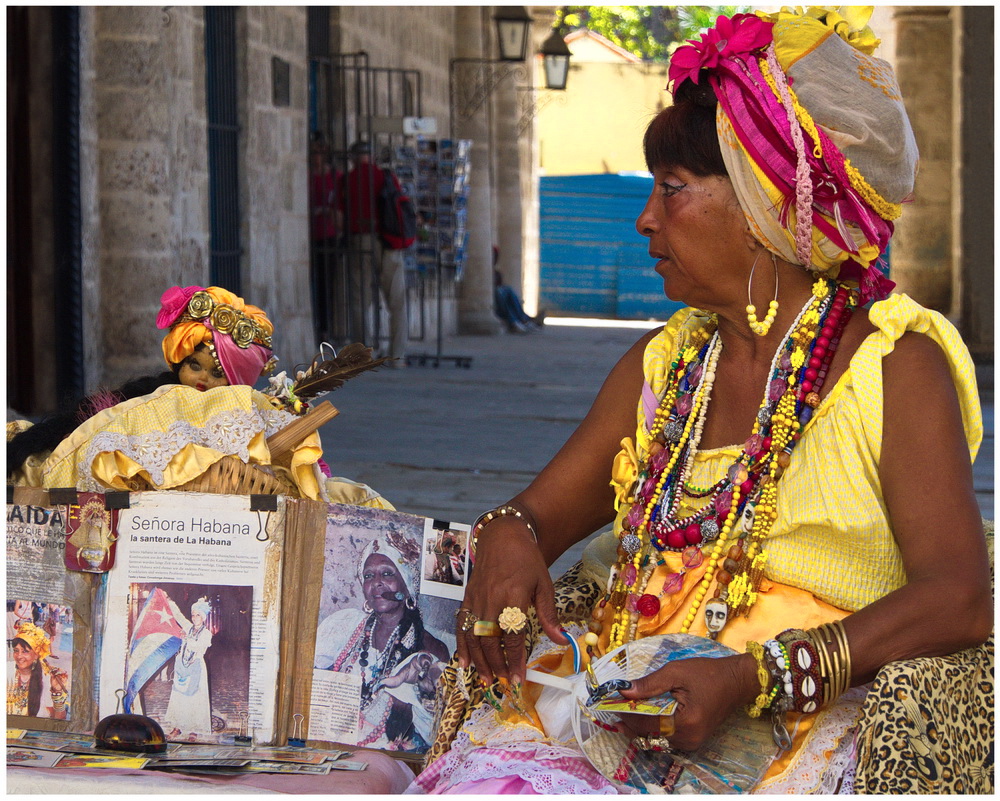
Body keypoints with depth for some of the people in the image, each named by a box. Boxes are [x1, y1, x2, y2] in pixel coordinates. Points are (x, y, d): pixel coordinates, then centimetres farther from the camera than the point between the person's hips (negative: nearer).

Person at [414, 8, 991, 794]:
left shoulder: (895, 366, -1)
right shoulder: (662, 364, 19)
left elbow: (962, 598, -13)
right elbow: (542, 510, 22)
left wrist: (751, 679, -25)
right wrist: (509, 536, -5)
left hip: (795, 728, -4)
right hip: (620, 702, 5)